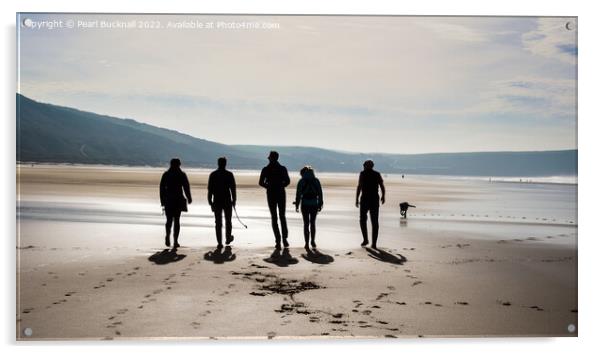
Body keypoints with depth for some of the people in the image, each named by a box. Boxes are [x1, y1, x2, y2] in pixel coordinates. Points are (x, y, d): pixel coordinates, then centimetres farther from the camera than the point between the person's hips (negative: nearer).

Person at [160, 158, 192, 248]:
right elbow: (186, 187, -3)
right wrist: (189, 198, 10)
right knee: (176, 220, 5)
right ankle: (175, 241, 2)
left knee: (169, 220, 12)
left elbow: (161, 187, 4)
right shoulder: (182, 175, -2)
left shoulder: (165, 174, 5)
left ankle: (167, 235, -13)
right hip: (178, 200, -1)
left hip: (168, 200, 2)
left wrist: (162, 200, 9)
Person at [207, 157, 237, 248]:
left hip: (216, 202, 1)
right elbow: (233, 188, -4)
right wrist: (234, 200, 4)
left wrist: (210, 202, 8)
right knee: (228, 221, 16)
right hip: (227, 201, -1)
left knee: (218, 223, 3)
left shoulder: (213, 174, 1)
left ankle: (219, 243, -1)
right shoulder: (229, 174, -4)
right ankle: (228, 238, 28)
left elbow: (210, 189, 2)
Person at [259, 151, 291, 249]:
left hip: (271, 195, -1)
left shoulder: (265, 169, -3)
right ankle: (284, 238, 0)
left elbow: (261, 183, -3)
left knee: (274, 218, 6)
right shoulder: (283, 168, -1)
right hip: (281, 194, 1)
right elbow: (287, 181, -3)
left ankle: (278, 241, 0)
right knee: (282, 217, 13)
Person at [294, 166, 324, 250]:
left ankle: (307, 243, 0)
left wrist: (297, 205, 3)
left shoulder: (301, 181, 1)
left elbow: (298, 194, -4)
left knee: (306, 224, 4)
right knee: (313, 223, 15)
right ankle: (313, 241, 20)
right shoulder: (316, 181, 6)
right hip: (314, 204, 2)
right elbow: (320, 193, 4)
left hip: (305, 205, -2)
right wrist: (320, 204, 10)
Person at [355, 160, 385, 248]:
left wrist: (357, 199, -11)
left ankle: (365, 239, 6)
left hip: (365, 199, -2)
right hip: (375, 200, 3)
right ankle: (374, 243, 3)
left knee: (363, 220, 15)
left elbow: (359, 187, -12)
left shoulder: (362, 173, -1)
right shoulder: (377, 174, 8)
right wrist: (383, 196, 19)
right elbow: (382, 186, 2)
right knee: (374, 222, 7)